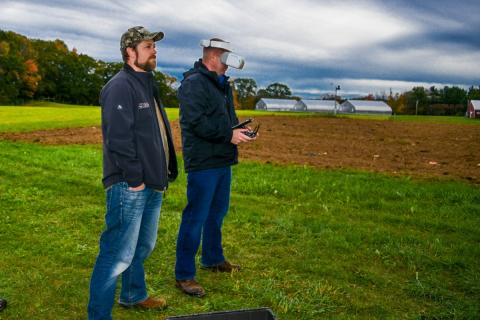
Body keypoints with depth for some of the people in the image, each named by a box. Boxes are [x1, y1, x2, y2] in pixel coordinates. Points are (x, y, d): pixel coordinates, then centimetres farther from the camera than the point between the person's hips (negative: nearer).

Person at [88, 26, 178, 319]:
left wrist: (162, 173, 16)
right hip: (129, 187, -10)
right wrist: (134, 179, -20)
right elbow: (118, 137, -22)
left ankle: (134, 295, 42)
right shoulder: (120, 86, -14)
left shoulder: (148, 85, 17)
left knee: (143, 247, 23)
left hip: (151, 185, 10)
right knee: (119, 254, -5)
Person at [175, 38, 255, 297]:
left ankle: (213, 259, 37)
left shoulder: (222, 84, 18)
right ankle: (184, 275, 5)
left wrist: (239, 129, 4)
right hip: (203, 162, -10)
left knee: (217, 213, 20)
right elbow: (197, 122, -23)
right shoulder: (193, 83, -13)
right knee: (196, 217, -5)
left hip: (223, 161, 10)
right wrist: (229, 134, -22)